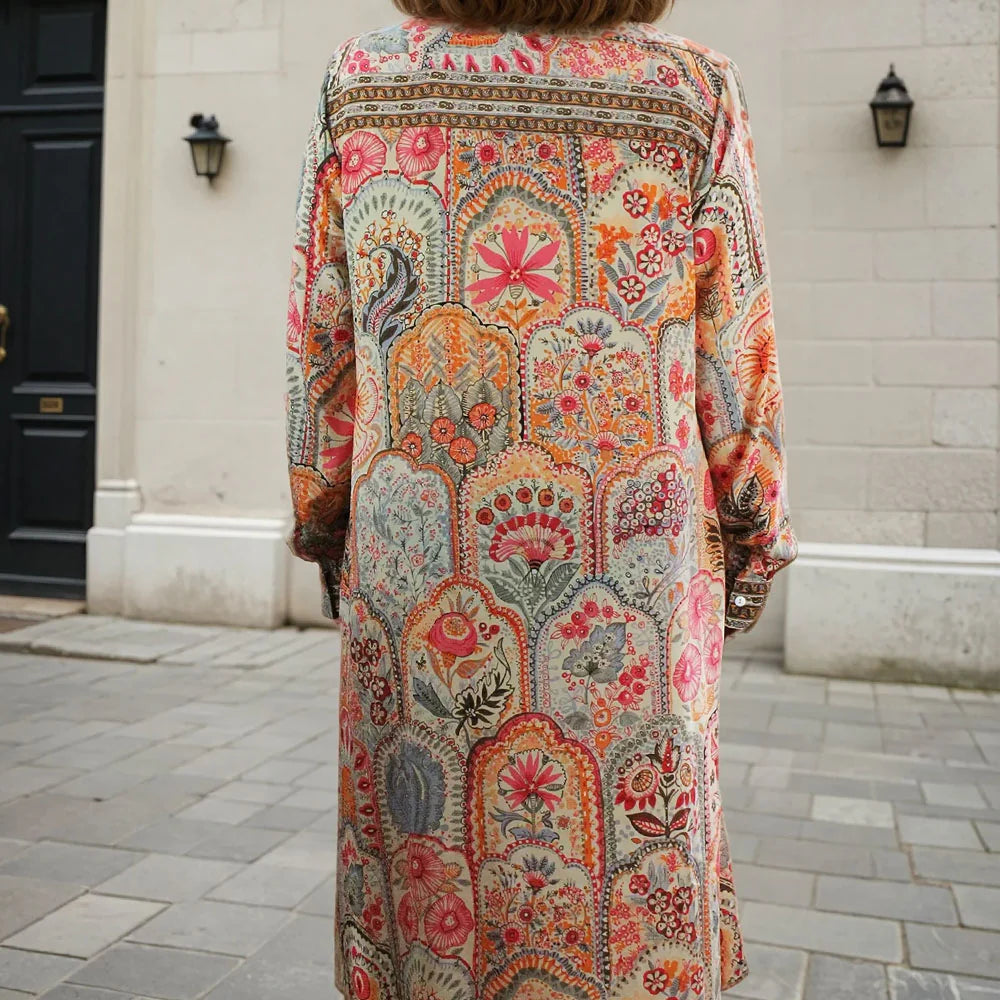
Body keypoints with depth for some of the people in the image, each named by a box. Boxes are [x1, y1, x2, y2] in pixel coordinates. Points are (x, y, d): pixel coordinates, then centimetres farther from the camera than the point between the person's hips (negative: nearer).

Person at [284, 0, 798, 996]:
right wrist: (753, 535, 11)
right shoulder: (694, 92, -4)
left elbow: (322, 335, 3)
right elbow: (735, 355, -2)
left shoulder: (362, 81, 0)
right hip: (639, 577, -1)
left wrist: (323, 517, 14)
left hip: (408, 568, 2)